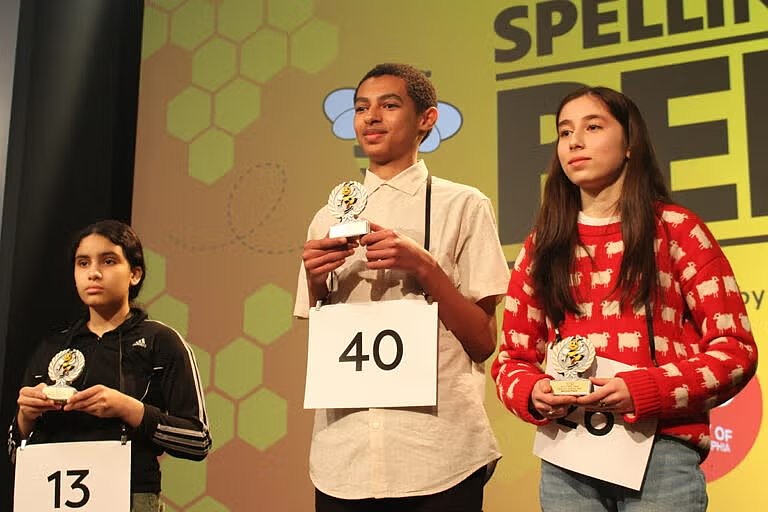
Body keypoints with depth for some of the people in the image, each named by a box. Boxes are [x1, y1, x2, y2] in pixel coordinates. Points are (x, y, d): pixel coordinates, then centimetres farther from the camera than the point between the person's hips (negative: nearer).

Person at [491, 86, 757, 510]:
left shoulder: (676, 230, 3)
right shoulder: (542, 245, 13)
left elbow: (734, 348, -2)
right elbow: (512, 358, 14)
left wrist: (643, 391, -16)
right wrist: (532, 393, -9)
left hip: (661, 452, -3)